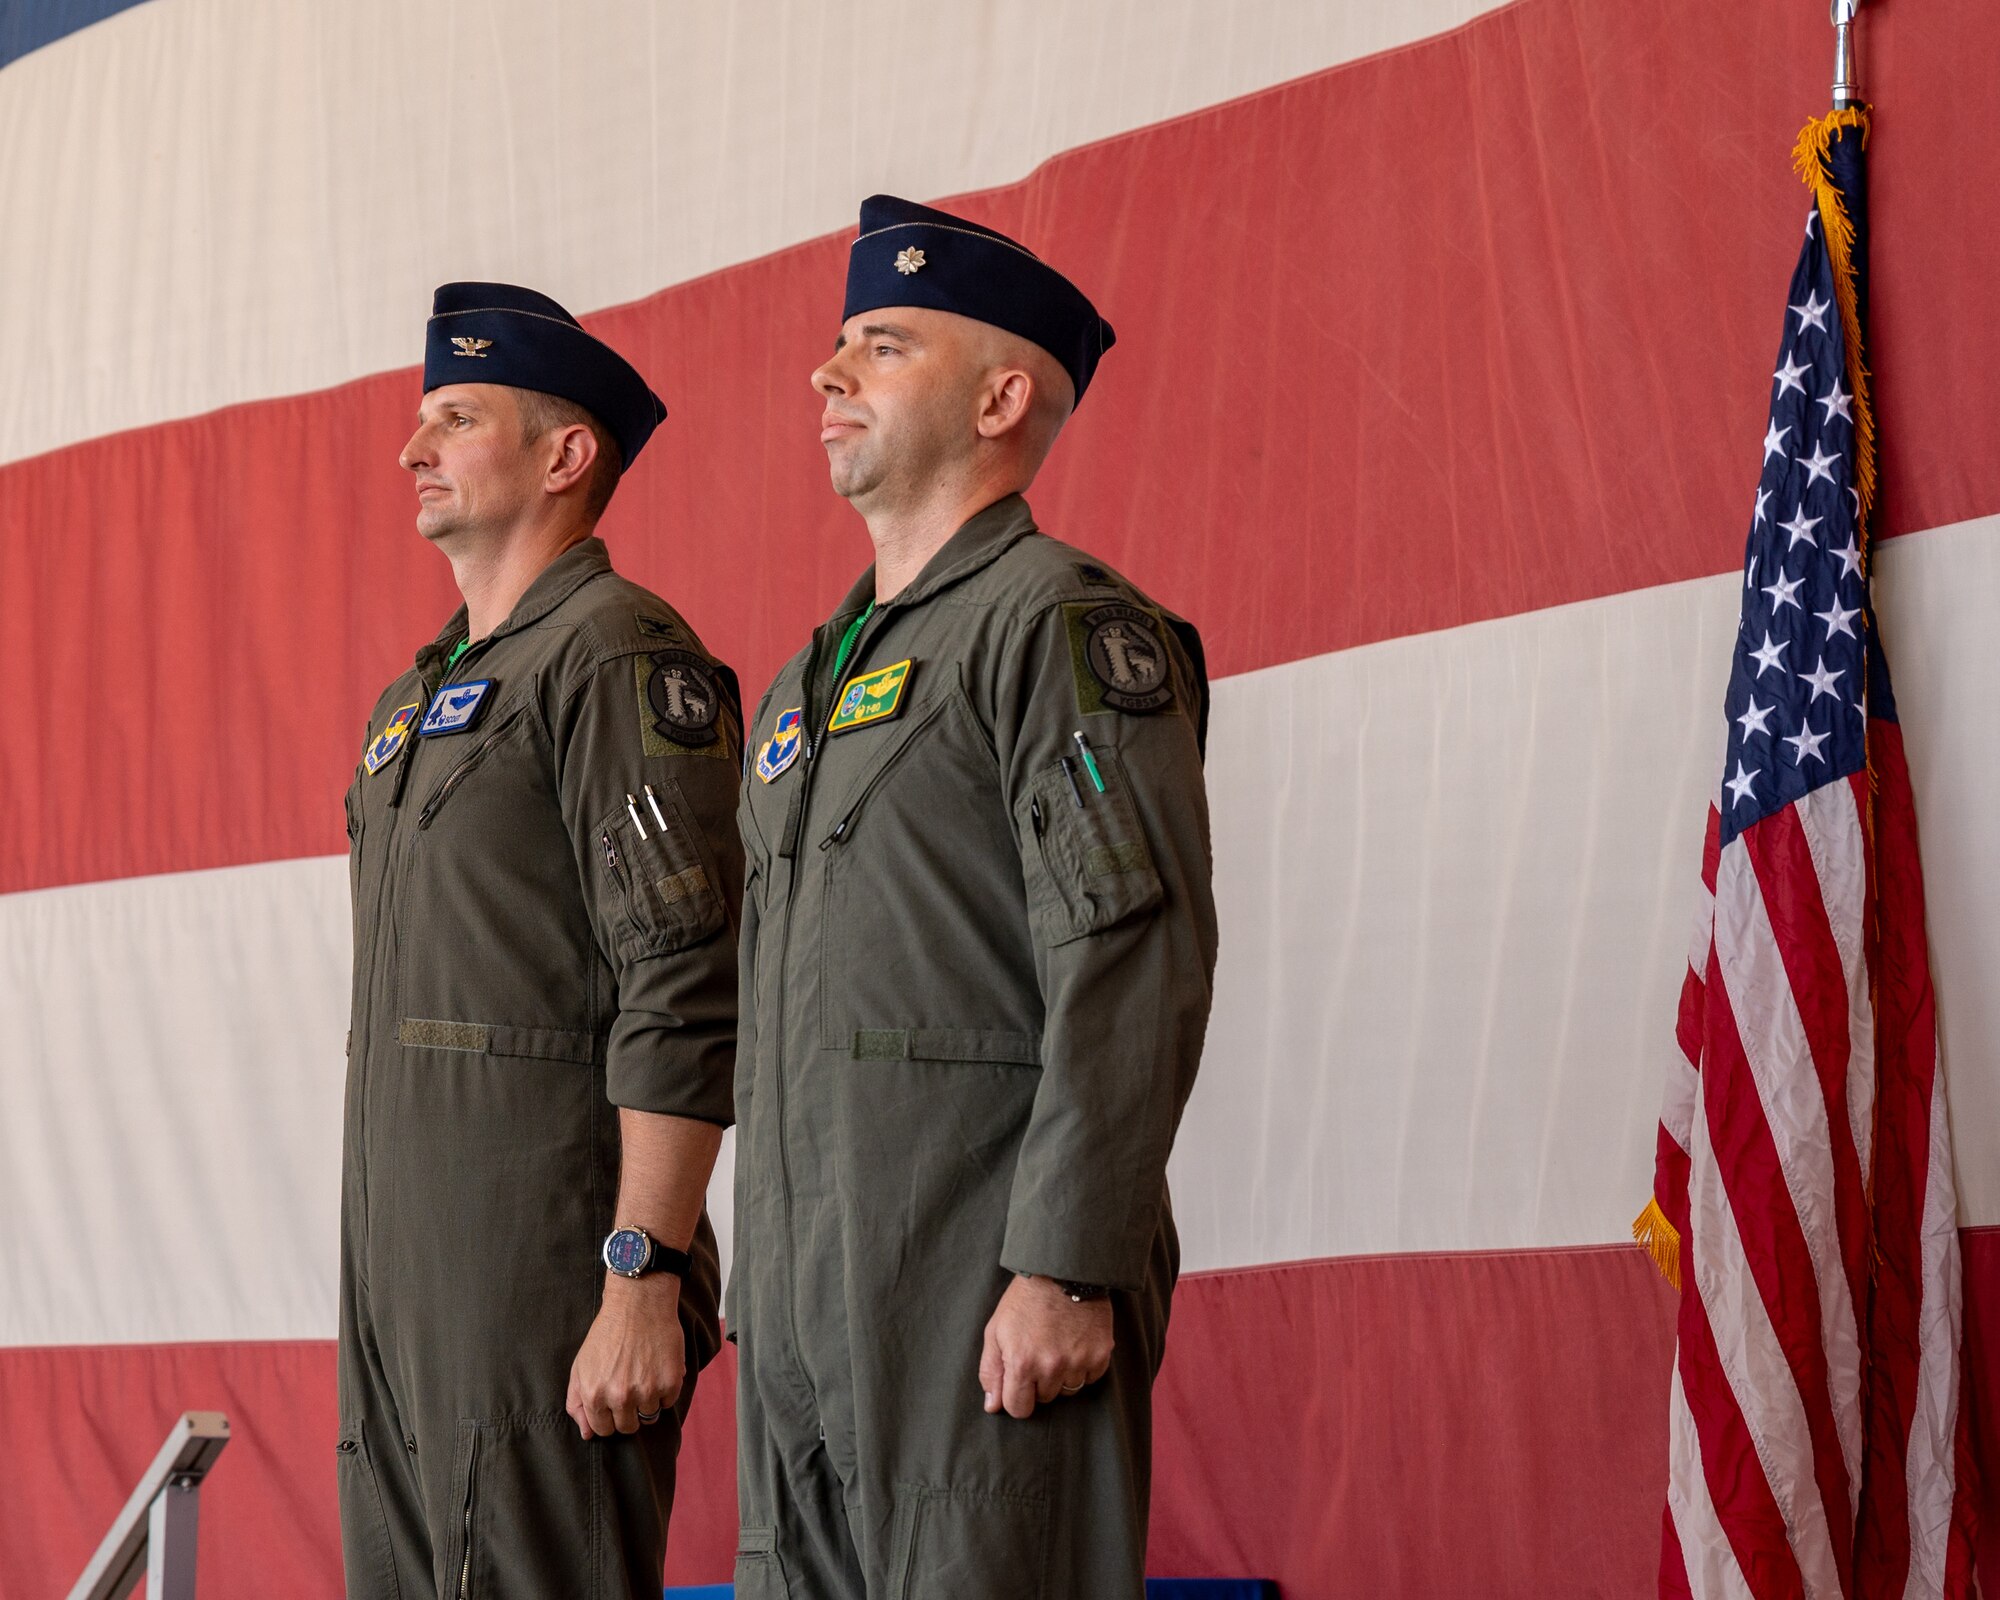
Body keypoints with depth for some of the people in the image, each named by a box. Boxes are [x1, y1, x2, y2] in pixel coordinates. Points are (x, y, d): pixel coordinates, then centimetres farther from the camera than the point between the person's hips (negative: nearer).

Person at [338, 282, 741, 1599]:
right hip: (403, 1251, 9)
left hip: (545, 1254, -9)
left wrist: (644, 1281, -22)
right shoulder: (415, 698, 21)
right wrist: (375, 1271, 20)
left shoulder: (620, 659, -9)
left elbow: (685, 995, -17)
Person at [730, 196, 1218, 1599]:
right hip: (806, 1308, 9)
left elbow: (1137, 969, -16)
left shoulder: (1062, 627, -7)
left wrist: (1068, 1272, -21)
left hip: (986, 1296, -9)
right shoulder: (811, 679, 21)